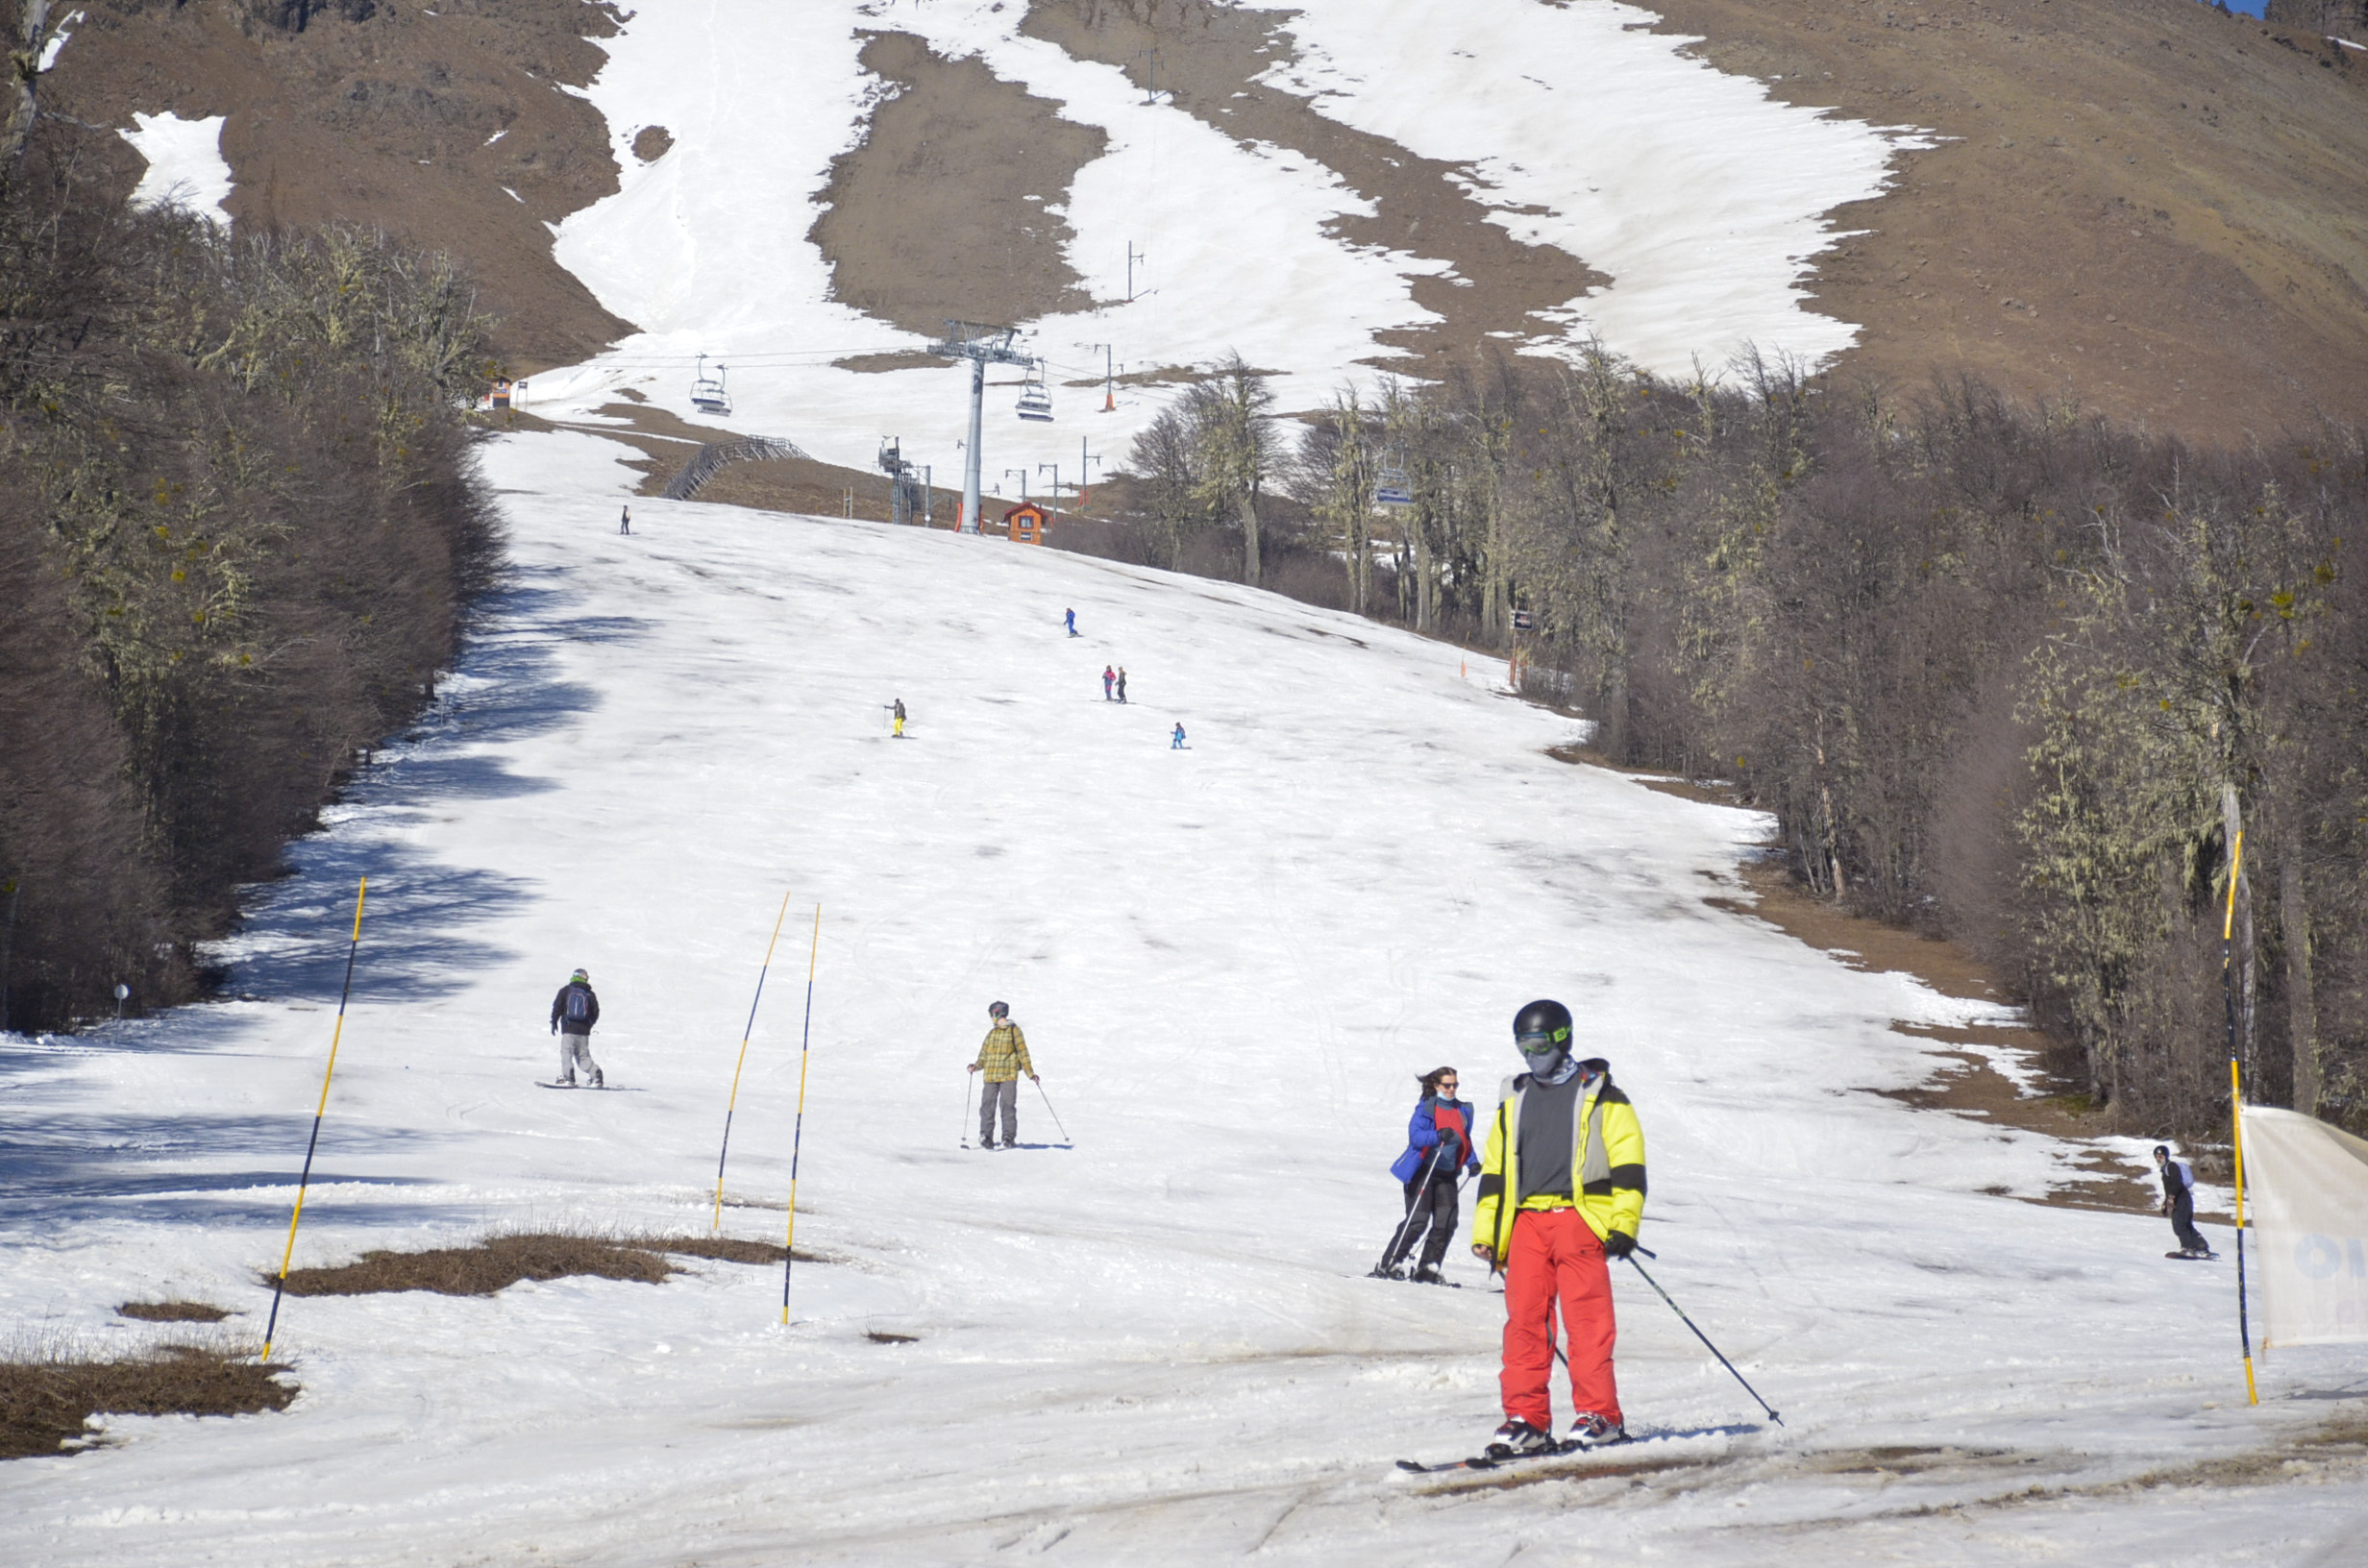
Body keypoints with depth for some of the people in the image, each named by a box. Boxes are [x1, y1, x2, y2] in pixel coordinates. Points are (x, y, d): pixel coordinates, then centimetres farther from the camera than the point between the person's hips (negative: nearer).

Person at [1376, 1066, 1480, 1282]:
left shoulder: (1462, 1111, 13)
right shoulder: (1426, 1107, -6)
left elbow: (1466, 1142, 23)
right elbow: (1415, 1136, -16)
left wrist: (1472, 1162, 7)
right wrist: (1439, 1136, -31)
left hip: (1447, 1175, 6)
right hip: (1423, 1172, -6)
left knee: (1446, 1223, -2)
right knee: (1417, 1220, -12)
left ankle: (1428, 1268, 8)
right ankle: (1389, 1264, -5)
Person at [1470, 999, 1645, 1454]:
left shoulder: (1598, 1096, 7)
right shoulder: (1514, 1101, 21)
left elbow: (1627, 1163, 2)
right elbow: (1494, 1171, 22)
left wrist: (1623, 1225, -8)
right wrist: (1485, 1233, 13)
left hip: (1579, 1217, -4)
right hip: (1526, 1221, 4)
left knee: (1587, 1319, -8)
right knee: (1524, 1319, -2)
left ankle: (1600, 1415, -5)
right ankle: (1527, 1419, 0)